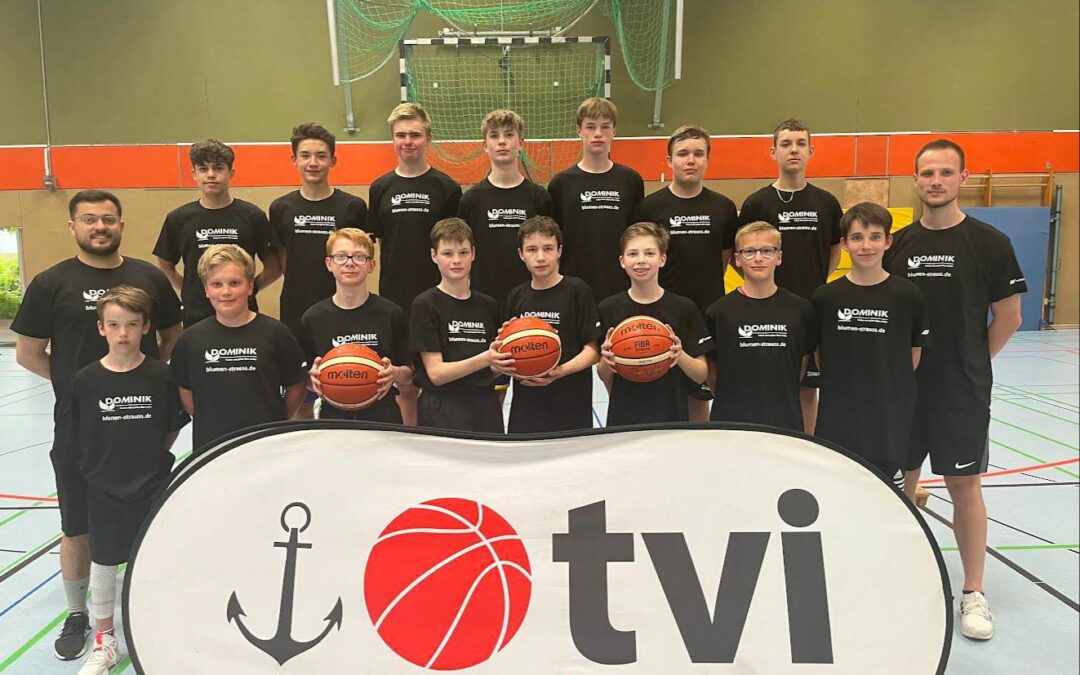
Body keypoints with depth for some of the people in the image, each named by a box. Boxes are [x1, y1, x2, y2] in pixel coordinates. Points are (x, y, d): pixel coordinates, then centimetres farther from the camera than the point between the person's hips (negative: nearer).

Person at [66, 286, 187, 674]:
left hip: (154, 488, -1)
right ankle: (104, 642, 34)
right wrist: (104, 467, 2)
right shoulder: (86, 380, -8)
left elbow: (174, 426, 1)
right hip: (104, 490, 1)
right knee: (103, 565, 14)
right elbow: (77, 438, 1)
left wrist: (150, 459, 1)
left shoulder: (161, 376, -10)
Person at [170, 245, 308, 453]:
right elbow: (186, 393, 10)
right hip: (210, 447, 2)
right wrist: (213, 421, 4)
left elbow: (296, 387, 1)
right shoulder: (191, 339, 0)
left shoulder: (275, 333, -6)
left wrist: (275, 421, -1)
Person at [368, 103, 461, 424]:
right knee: (405, 386, 10)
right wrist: (390, 286, 2)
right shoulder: (381, 188, 7)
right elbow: (378, 243, 10)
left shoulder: (446, 187, 0)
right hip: (395, 299, 2)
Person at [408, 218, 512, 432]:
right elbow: (435, 373, -10)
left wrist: (499, 364, -7)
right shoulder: (425, 304, -4)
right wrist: (485, 359, -22)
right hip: (442, 412, -4)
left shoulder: (488, 305, 10)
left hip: (486, 407, 4)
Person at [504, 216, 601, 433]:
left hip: (570, 408, -4)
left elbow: (593, 349, -7)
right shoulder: (517, 296, 9)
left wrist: (562, 370, -21)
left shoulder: (577, 291, -5)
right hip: (525, 408, 4)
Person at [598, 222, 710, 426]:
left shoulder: (684, 308, -4)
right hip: (623, 418, 1)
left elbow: (701, 375, 0)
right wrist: (606, 361, -15)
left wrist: (680, 356, -18)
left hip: (672, 417, -1)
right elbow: (605, 378, 6)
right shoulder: (609, 308, -1)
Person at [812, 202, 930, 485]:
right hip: (838, 424, 1)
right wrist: (844, 389, 5)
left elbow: (914, 355, 5)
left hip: (889, 423, -1)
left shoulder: (908, 295, -5)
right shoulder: (825, 297, -3)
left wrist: (886, 388, 6)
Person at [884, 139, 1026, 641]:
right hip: (902, 387, 3)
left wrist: (969, 361, 3)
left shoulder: (989, 243, -5)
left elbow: (1008, 318, -1)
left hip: (962, 391, -3)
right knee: (902, 481, 12)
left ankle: (973, 593, 18)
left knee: (964, 486, 5)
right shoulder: (897, 245, 3)